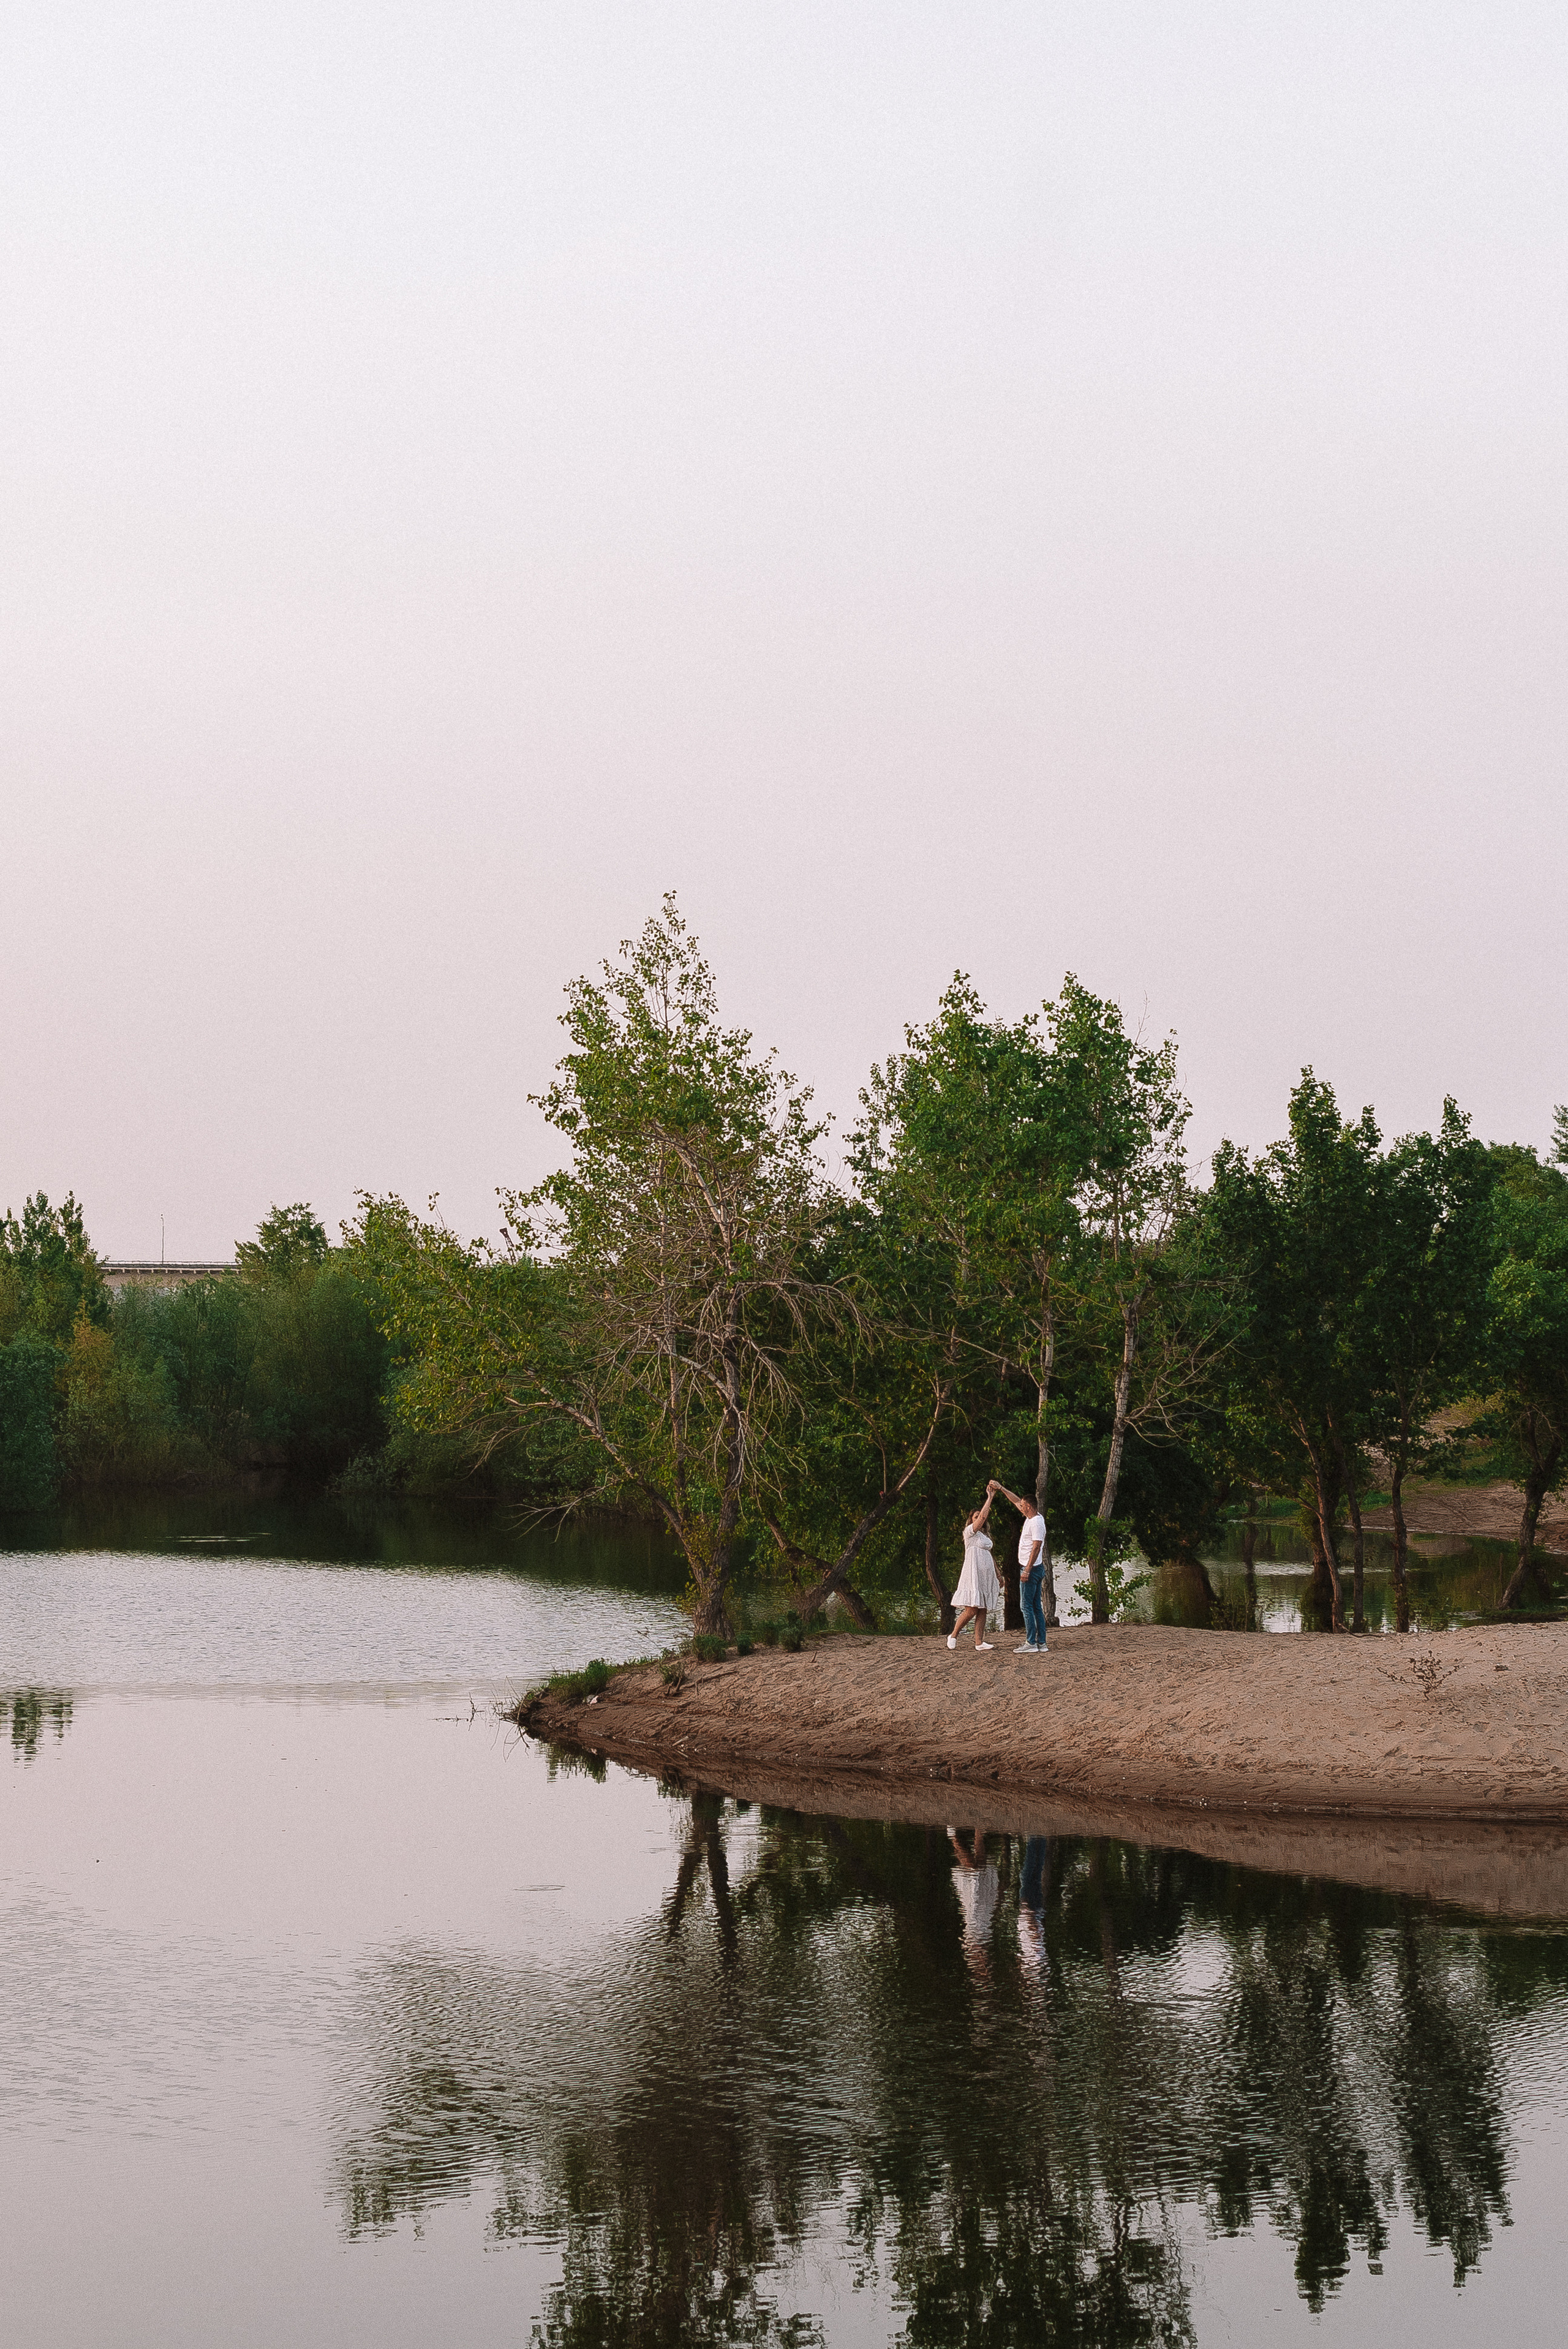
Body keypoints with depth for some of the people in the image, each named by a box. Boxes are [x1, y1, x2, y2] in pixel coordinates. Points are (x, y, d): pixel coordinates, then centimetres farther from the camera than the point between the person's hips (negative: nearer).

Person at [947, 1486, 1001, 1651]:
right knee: (971, 1609, -13)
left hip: (986, 1576, 8)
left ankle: (979, 1643, 0)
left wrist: (998, 1577, 21)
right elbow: (983, 1516, -15)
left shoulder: (985, 1535, 20)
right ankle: (953, 1635, 4)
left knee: (983, 1611, 1)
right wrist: (990, 1497, -11)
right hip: (973, 1574, -8)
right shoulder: (970, 1532, -2)